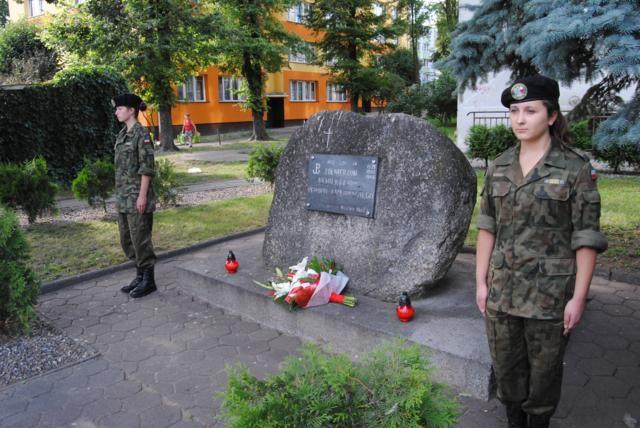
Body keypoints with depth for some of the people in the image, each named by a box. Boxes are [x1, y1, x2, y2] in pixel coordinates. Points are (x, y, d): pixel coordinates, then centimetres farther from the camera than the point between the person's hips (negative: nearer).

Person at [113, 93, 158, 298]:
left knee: (140, 238, -2)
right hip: (123, 196, 9)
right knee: (127, 239, 14)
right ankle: (140, 275, 26)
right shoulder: (122, 134, 13)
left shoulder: (142, 134, -12)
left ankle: (148, 280, 10)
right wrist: (119, 193, 17)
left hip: (137, 195, -9)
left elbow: (147, 168, -17)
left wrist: (142, 195, -20)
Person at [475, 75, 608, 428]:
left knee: (544, 368, 13)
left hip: (550, 293, -3)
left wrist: (579, 297, -10)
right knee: (506, 366, 16)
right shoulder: (499, 167, 3)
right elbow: (487, 227, 6)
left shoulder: (576, 168, -8)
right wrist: (481, 282, 4)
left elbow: (586, 238, -8)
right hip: (502, 289, 4)